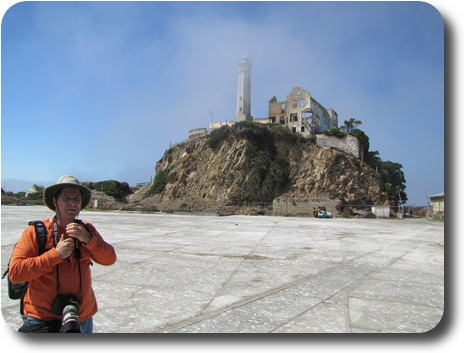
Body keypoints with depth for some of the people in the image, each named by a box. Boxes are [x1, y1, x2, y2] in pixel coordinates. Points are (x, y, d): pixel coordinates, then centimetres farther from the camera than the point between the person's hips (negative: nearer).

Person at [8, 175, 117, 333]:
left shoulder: (86, 230, 1)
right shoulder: (35, 231, -10)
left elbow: (109, 259, -7)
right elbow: (15, 272, -17)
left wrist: (88, 239, -22)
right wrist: (56, 254, -23)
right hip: (42, 319, -4)